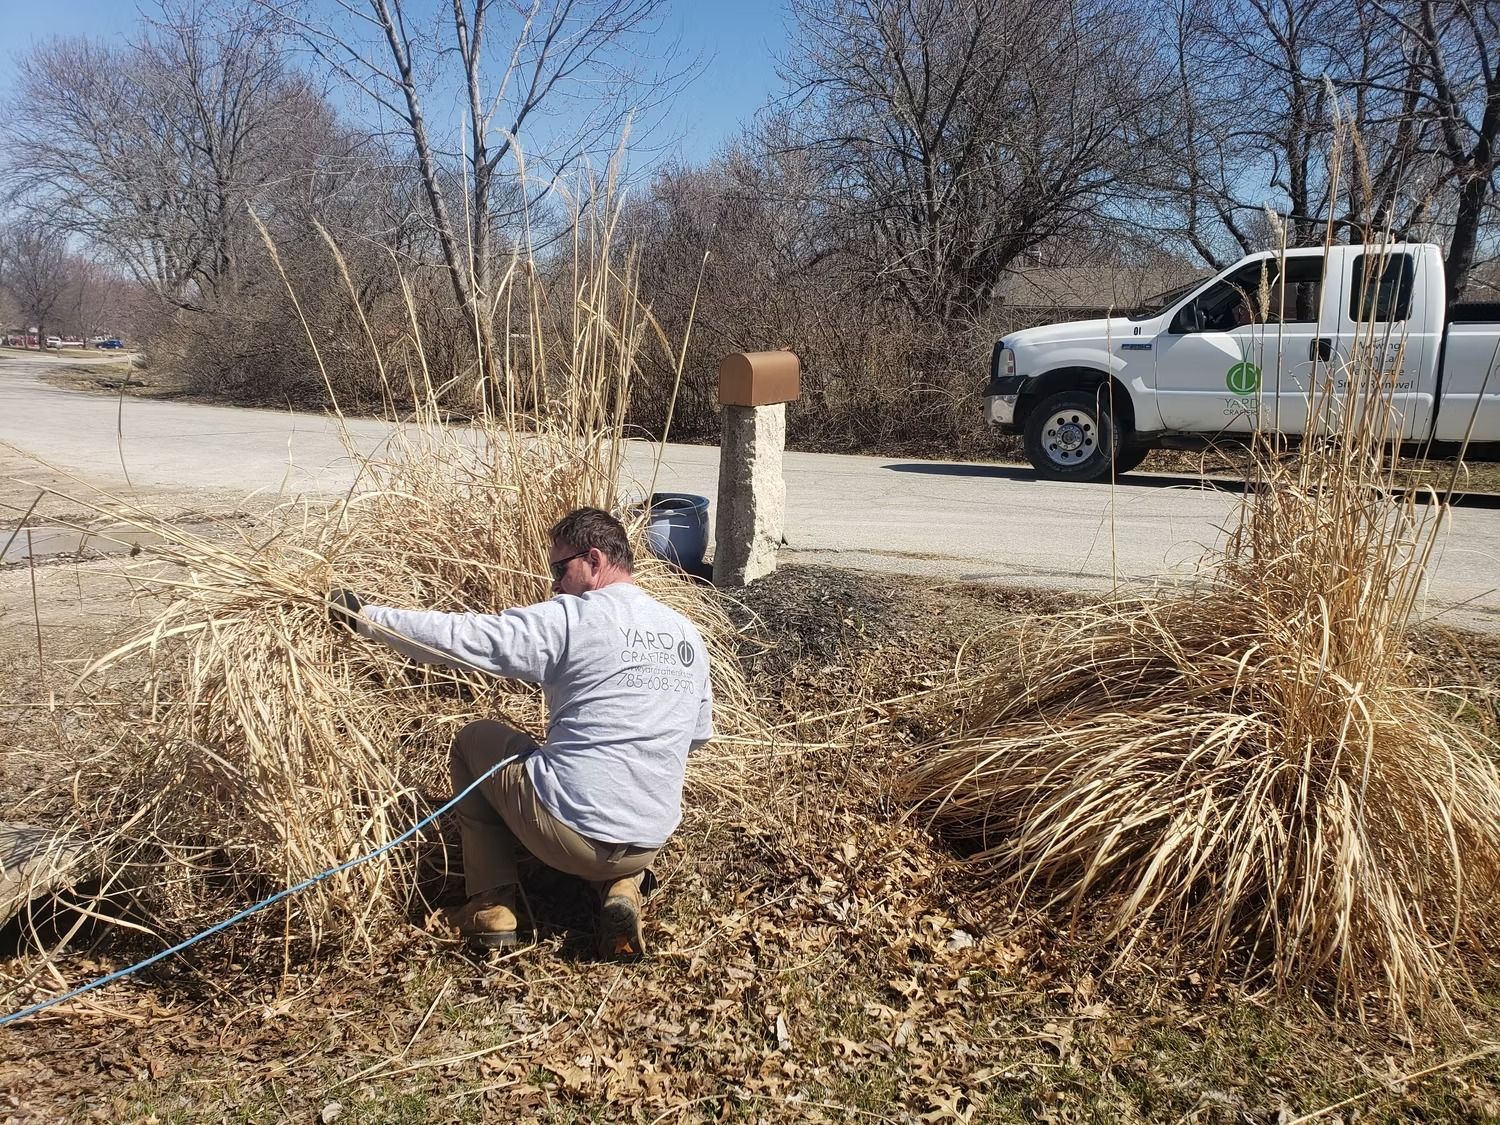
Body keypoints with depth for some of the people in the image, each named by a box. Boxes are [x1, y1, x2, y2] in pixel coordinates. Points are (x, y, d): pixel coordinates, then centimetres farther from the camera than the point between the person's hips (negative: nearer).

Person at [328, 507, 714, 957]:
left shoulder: (571, 619, -10)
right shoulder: (688, 634, 8)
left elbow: (464, 636, -10)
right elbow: (699, 734, 17)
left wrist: (368, 619, -1)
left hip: (568, 832, -5)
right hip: (647, 847, 6)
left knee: (475, 737, 19)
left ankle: (492, 906, 16)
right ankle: (622, 888, 8)